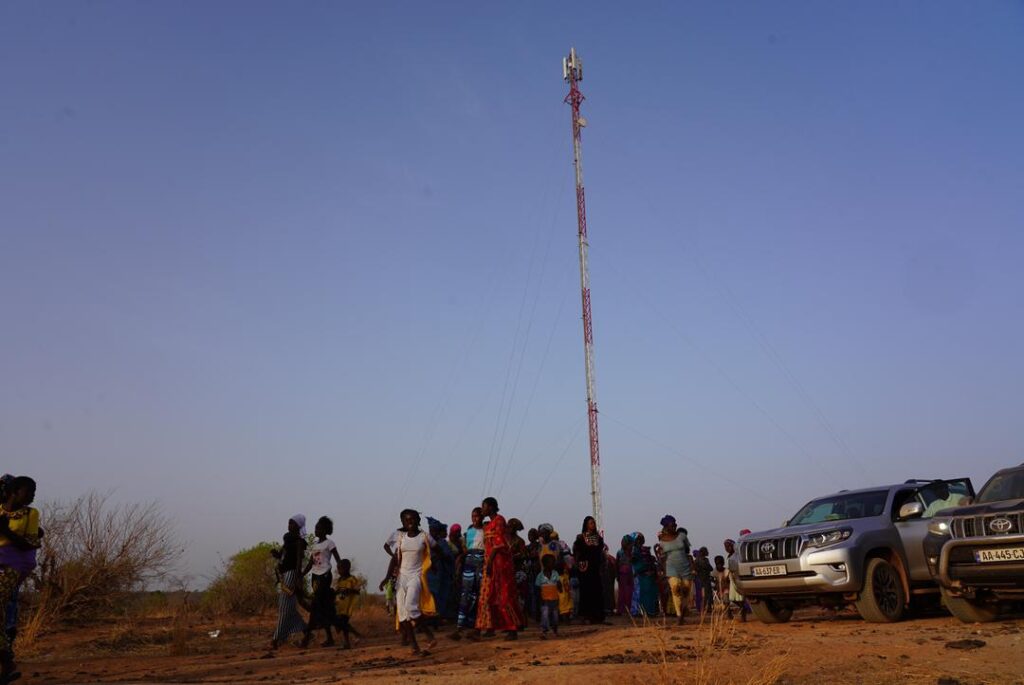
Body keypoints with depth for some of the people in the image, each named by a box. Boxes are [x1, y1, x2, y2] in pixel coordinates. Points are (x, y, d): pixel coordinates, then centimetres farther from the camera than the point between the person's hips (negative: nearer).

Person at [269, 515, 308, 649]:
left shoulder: (299, 541, -9)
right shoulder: (287, 537, 15)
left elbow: (299, 561, -14)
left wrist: (298, 580, -19)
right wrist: (275, 554, -3)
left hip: (291, 573, -9)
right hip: (282, 574, 9)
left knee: (284, 607, -7)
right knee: (288, 606, 12)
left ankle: (277, 638, -4)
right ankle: (305, 630, 22)